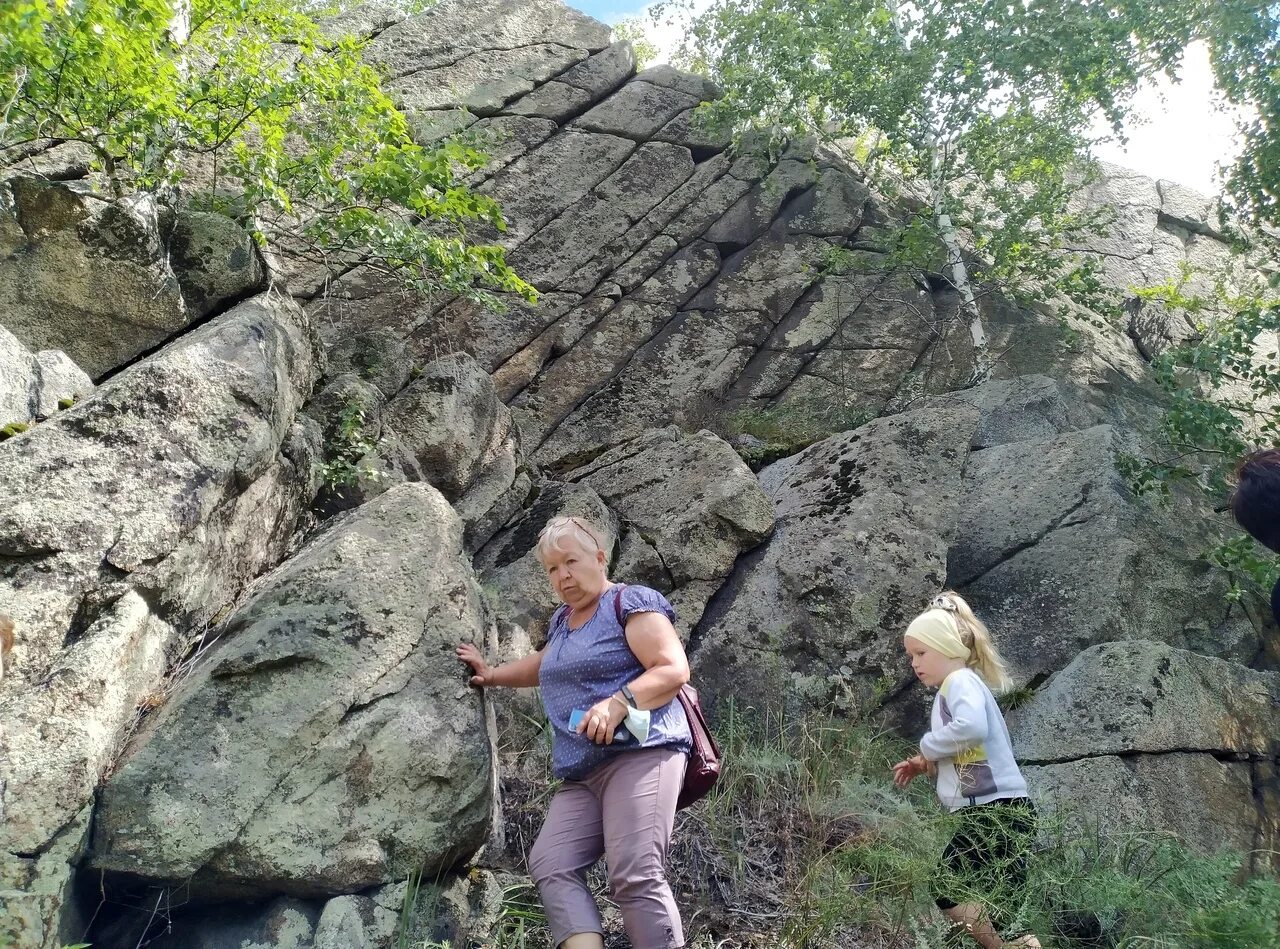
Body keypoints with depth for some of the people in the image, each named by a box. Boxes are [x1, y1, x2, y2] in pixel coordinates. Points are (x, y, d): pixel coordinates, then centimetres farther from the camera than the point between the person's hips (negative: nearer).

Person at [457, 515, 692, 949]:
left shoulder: (630, 602, 0)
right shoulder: (562, 620, 25)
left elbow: (675, 669, -11)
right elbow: (546, 666, 46)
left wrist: (619, 701, -23)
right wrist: (492, 675, 46)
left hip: (640, 754, -8)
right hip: (582, 773, 8)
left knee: (636, 877, -22)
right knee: (549, 864, -12)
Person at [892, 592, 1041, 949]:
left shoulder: (961, 680, -10)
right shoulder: (956, 687, 21)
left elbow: (972, 727, -32)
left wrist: (928, 746, -16)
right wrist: (926, 765, 11)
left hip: (997, 810, -11)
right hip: (989, 811, 11)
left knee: (949, 888, -12)